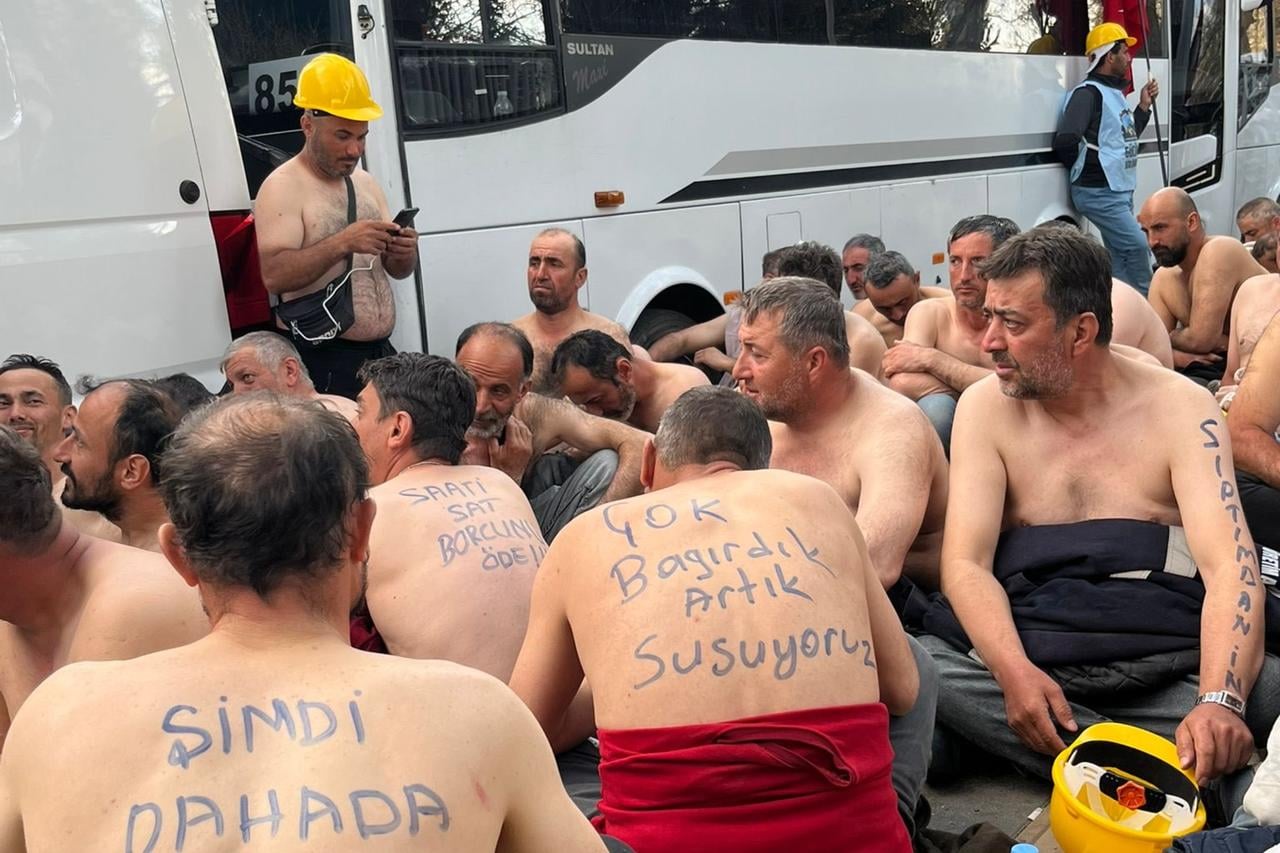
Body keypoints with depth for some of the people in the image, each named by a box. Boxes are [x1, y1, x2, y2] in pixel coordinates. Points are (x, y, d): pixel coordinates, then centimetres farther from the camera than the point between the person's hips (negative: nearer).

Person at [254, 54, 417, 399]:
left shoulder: (365, 182, 15)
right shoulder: (282, 187, -6)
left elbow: (398, 271, 19)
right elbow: (273, 275, -20)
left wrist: (404, 252, -4)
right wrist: (342, 243, -27)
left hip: (381, 354, 7)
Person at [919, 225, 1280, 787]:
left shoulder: (1179, 408, -1)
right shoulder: (987, 406, 3)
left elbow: (1230, 568, -12)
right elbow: (965, 563, -6)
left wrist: (1220, 701, -30)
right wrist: (1014, 672, -25)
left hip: (1167, 666, -1)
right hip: (1025, 654, 1)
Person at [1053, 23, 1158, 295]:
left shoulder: (1115, 93, 16)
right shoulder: (1089, 93, -14)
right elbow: (1065, 140, -27)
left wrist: (1144, 106, 15)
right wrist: (1086, 169, -11)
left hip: (1120, 191, 10)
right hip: (1100, 194, -10)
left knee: (1120, 257, 10)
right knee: (1138, 246, -11)